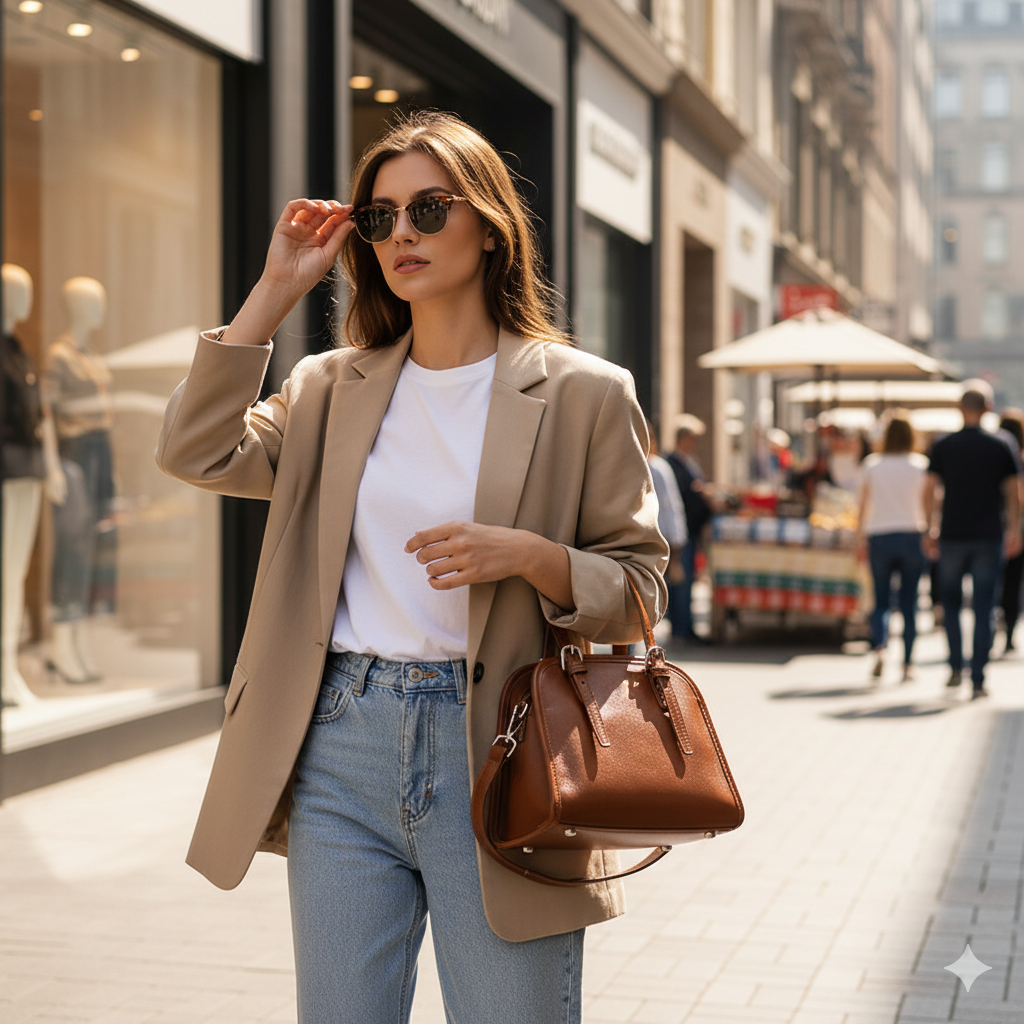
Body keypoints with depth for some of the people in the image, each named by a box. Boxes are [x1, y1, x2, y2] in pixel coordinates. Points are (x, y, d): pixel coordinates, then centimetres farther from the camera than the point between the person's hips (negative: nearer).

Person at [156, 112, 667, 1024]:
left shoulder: (580, 393, 1)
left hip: (495, 746, -3)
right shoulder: (333, 388, 12)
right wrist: (277, 288, 0)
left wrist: (529, 556, -19)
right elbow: (198, 453, -3)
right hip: (343, 744, 3)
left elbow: (638, 589, 1)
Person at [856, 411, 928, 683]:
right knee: (908, 603, 6)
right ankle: (907, 664, 6)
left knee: (881, 600, 8)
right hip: (911, 536, 0)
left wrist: (860, 538, 8)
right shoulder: (920, 465, 0)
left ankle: (879, 647, -16)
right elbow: (925, 505, 1)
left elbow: (864, 505, 2)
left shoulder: (872, 464, 1)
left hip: (879, 536, 0)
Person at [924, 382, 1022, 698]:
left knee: (950, 602, 17)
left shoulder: (942, 446, 0)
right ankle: (978, 681, 0)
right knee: (983, 609, 2)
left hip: (953, 537, 0)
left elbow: (929, 491, -1)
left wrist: (930, 531, 7)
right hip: (990, 538, 0)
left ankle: (956, 667, 9)